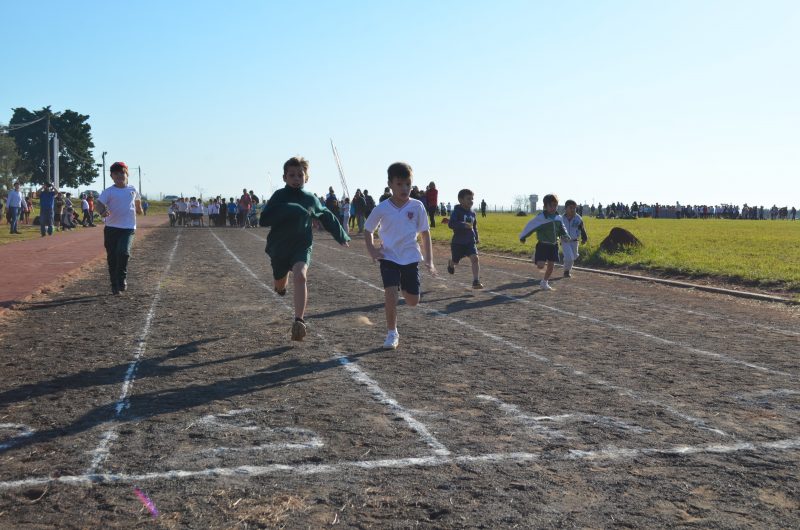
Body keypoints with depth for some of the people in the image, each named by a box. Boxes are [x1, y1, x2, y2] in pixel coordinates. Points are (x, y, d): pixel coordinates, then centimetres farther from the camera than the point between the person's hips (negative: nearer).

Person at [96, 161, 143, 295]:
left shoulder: (132, 190, 8)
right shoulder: (108, 191, -1)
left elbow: (137, 200, 29)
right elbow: (99, 204, -15)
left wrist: (139, 210, 32)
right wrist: (102, 211, -34)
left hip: (128, 228, 0)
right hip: (111, 228, 0)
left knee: (123, 252, -23)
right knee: (112, 258, 4)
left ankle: (122, 278, -5)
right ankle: (115, 285, 17)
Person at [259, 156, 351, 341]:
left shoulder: (311, 199, 0)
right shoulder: (279, 196, -7)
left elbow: (326, 217, 19)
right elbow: (263, 220, -20)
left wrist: (341, 236, 27)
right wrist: (287, 211, -31)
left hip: (302, 246, -1)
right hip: (279, 247, 1)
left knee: (300, 275, -29)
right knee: (280, 286, 18)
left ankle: (299, 321, -35)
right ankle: (282, 285, 59)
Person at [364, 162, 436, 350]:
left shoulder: (417, 206, -7)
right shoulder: (382, 209, -8)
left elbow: (425, 233, 2)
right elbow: (368, 230, 7)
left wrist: (429, 260, -3)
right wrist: (371, 250, -9)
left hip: (411, 258, 1)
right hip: (389, 257, -1)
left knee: (413, 301, 7)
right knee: (390, 293, -18)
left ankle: (404, 287, 44)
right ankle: (392, 333, -2)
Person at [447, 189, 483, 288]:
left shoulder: (472, 214, 5)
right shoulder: (457, 211, -13)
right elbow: (451, 224, -25)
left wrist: (476, 237, 16)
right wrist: (464, 225, -34)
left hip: (470, 241, 3)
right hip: (458, 242, -3)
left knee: (475, 258, -17)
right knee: (455, 261, 13)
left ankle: (476, 281, -18)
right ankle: (451, 264, 52)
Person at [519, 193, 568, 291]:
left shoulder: (559, 218, 2)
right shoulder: (540, 217, -16)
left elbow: (562, 229, 17)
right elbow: (530, 226, -8)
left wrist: (566, 236, -3)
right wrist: (522, 237, 0)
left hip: (553, 245, 5)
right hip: (542, 245, -5)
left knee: (551, 266, 6)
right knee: (541, 266, -14)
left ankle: (544, 283, 26)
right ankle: (536, 258, 22)